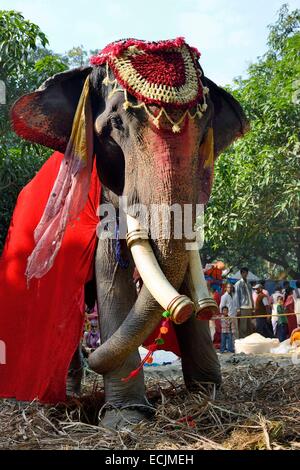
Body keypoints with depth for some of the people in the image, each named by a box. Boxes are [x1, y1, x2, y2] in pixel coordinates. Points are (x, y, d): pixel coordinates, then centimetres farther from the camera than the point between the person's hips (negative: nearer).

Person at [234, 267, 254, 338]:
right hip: (242, 308, -6)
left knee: (250, 327, 7)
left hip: (249, 308, 6)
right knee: (243, 328, -6)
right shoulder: (238, 284, 0)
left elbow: (251, 296, 18)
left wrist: (252, 308, 13)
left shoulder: (248, 284, 17)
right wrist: (238, 309, -10)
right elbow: (236, 297, -4)